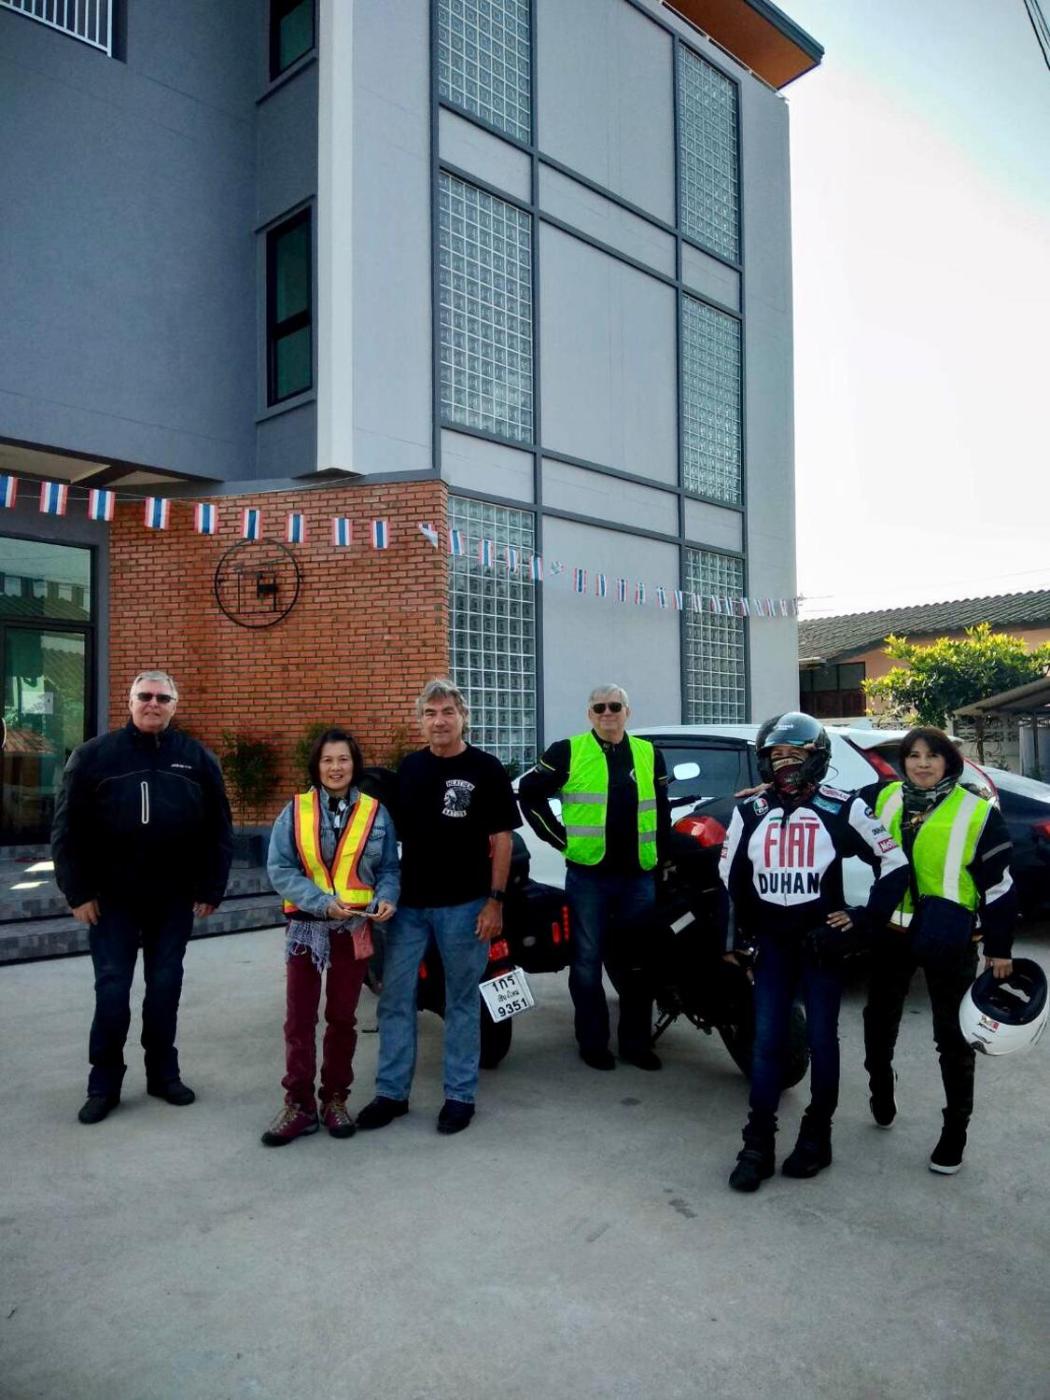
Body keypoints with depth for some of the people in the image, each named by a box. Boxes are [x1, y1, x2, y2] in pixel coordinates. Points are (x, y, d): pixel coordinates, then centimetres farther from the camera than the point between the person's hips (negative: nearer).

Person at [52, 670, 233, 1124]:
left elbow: (218, 829, 3)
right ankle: (104, 1084, 18)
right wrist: (79, 891, -7)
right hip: (113, 897, -1)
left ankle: (163, 1074, 25)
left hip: (174, 898, 1)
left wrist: (211, 888, -1)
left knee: (165, 988, 11)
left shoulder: (197, 758, 2)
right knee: (111, 991, 3)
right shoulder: (93, 755, -2)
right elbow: (68, 829, -3)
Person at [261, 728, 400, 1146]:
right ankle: (298, 1104, 16)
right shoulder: (295, 810, -3)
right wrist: (323, 903, -20)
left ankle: (335, 1100, 26)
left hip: (354, 929, 1)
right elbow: (279, 869, -9)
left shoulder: (376, 812, -1)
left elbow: (388, 869, 3)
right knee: (299, 1019, 4)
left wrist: (386, 899, -17)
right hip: (305, 927, 0)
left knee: (342, 1018, 13)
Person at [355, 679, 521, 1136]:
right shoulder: (409, 768, 7)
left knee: (462, 1001, 8)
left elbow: (501, 838, -6)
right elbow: (396, 831, 13)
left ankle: (460, 1095, 20)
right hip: (409, 902, 4)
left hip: (464, 905, -4)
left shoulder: (486, 768, -5)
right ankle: (391, 1092, 20)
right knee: (394, 998, 7)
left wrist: (495, 900, -12)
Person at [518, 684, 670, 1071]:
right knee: (588, 961, 5)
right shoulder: (569, 752, -3)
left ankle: (636, 1042, 23)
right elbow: (530, 793, 1)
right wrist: (560, 837, -3)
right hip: (587, 875, -3)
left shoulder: (649, 754, 9)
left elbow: (661, 810, 18)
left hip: (638, 876, 3)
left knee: (636, 963, 11)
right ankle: (593, 1043, 18)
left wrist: (660, 856, 12)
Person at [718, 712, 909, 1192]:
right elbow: (730, 878, 11)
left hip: (822, 940, -2)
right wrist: (730, 940, 9)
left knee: (821, 1039, 8)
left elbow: (894, 865, -1)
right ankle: (758, 1144, 10)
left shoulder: (843, 809, -7)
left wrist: (865, 919, -4)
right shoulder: (750, 811, 3)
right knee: (766, 1041, 2)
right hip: (771, 942, 2)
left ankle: (816, 1135, 22)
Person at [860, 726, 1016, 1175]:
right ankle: (881, 1095, 42)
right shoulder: (881, 798, 2)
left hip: (948, 939, -3)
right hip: (890, 933, 4)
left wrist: (999, 948, -2)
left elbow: (999, 885, -3)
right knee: (879, 1021, 18)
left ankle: (955, 1130, 24)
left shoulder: (979, 813, -7)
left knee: (953, 1036, 7)